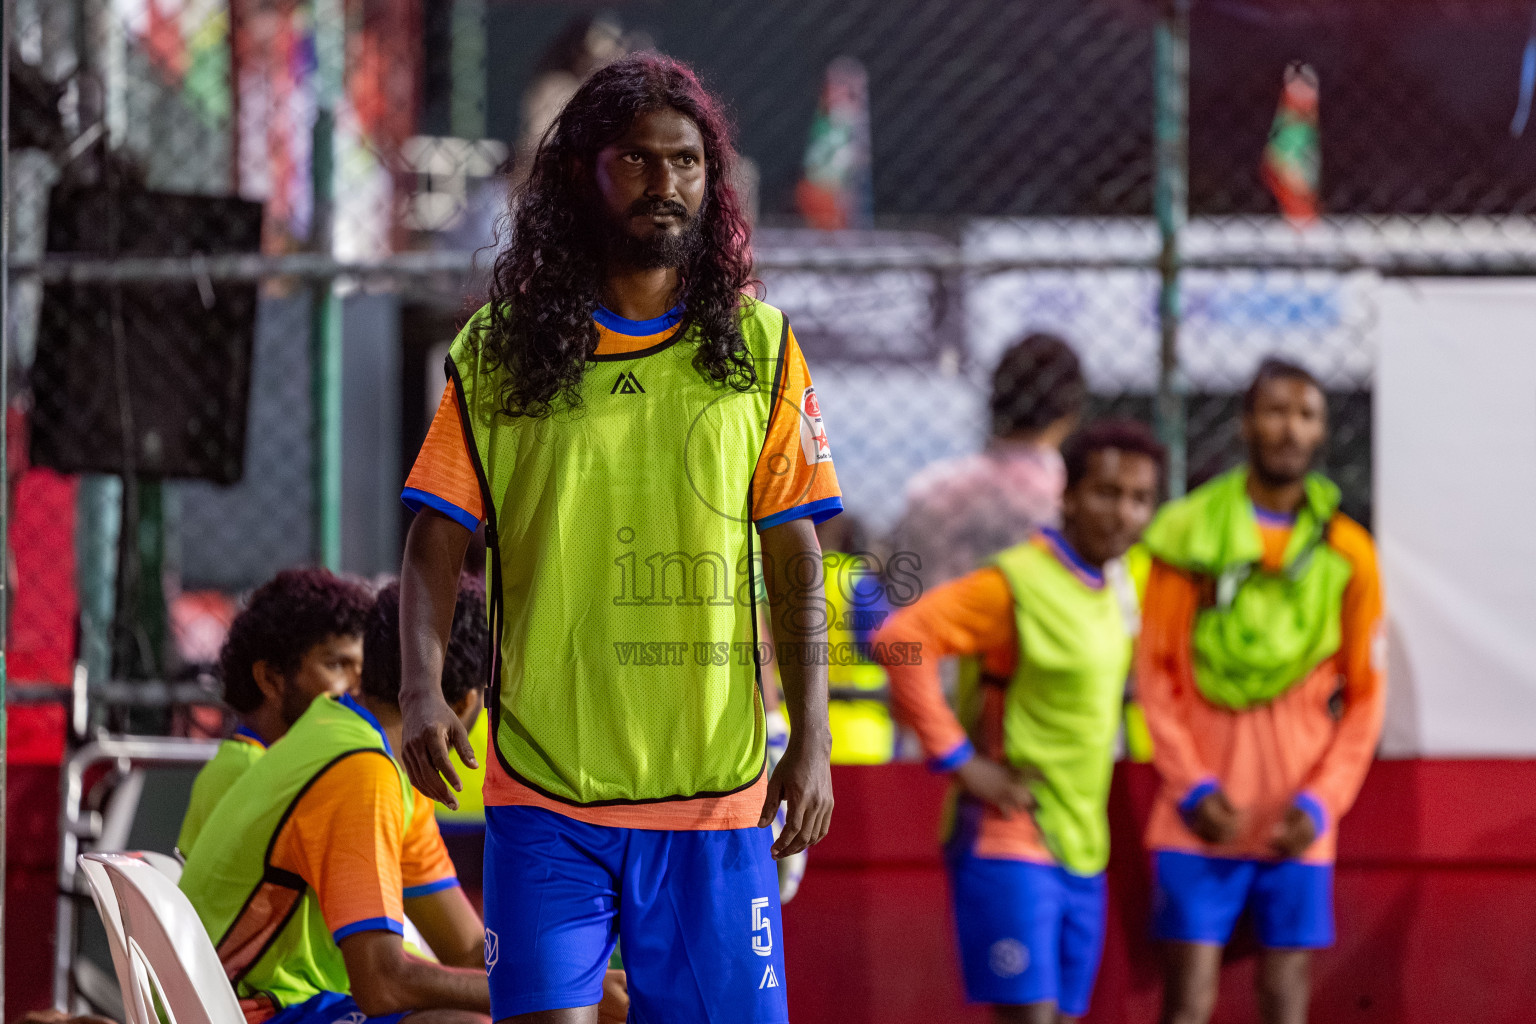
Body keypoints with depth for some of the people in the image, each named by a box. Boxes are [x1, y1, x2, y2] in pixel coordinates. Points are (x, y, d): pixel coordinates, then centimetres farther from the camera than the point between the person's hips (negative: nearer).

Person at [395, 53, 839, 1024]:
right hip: (544, 786, -1)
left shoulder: (758, 346, 7)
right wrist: (422, 689, -14)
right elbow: (438, 541, 3)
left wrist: (811, 738, -2)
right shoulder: (501, 349, 4)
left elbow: (795, 562, 7)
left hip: (714, 791, 1)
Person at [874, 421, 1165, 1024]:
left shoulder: (1117, 585, 11)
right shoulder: (1017, 583, -15)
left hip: (1081, 848, 8)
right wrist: (959, 760, -21)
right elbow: (901, 640, -23)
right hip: (1010, 840, -8)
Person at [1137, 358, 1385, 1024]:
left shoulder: (1347, 552, 6)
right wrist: (1190, 787, -8)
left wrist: (1322, 799, -5)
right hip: (1204, 817, -1)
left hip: (1297, 822, 1)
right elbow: (1155, 671, 2)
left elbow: (1365, 695, 8)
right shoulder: (1186, 531, 2)